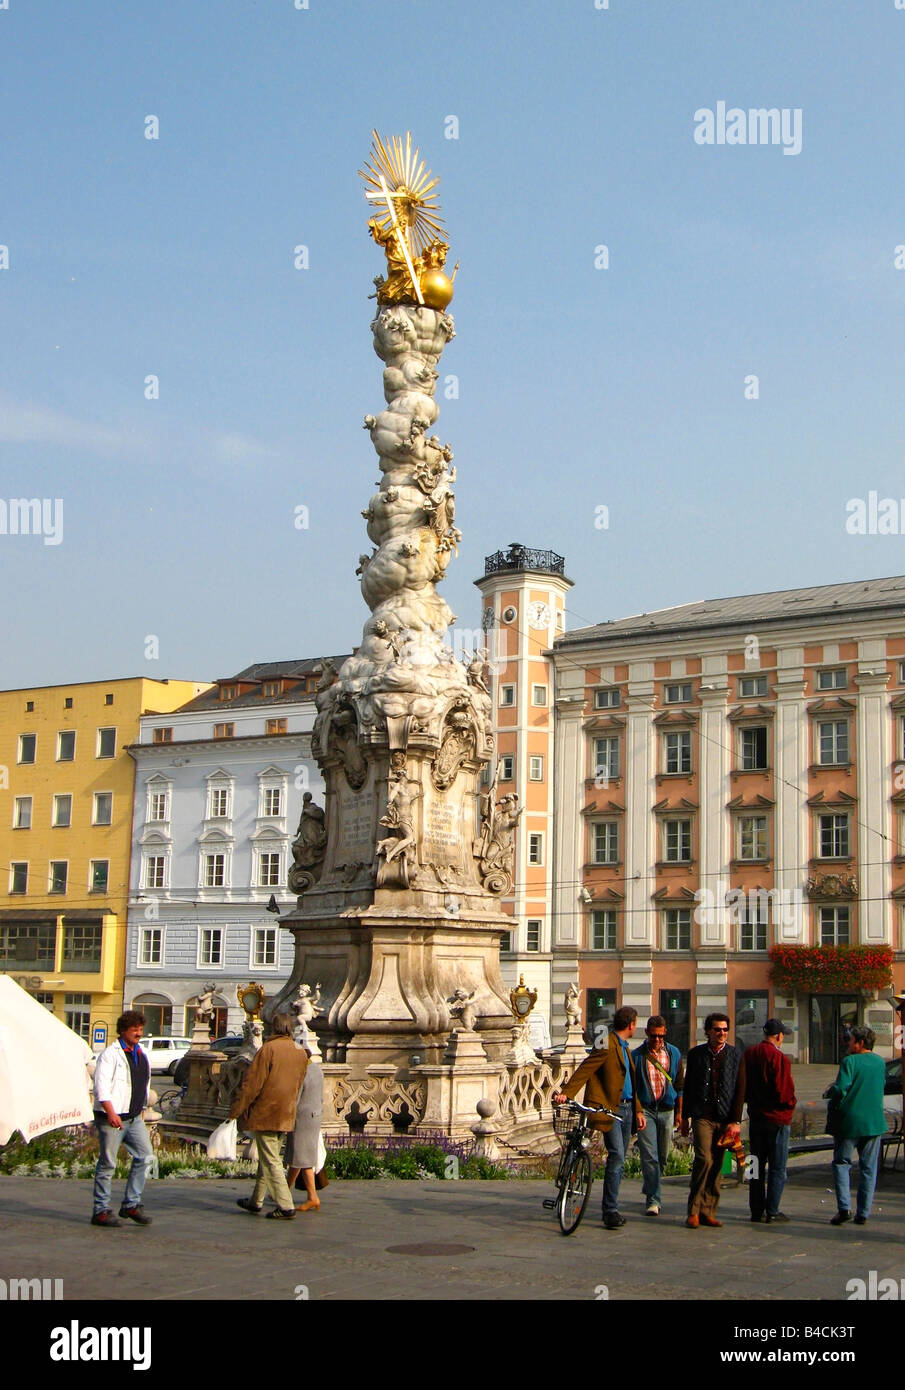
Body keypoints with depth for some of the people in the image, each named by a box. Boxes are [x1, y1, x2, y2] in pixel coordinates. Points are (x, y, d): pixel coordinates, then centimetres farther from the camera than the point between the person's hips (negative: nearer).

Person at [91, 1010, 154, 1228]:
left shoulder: (141, 1055, 15)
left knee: (146, 1156, 0)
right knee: (107, 1164, -1)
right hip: (111, 1118, -7)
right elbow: (101, 1085, -18)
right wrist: (111, 1112, -26)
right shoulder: (110, 1054, -9)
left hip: (134, 1118, 7)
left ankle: (131, 1204, 10)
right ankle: (101, 1211, 8)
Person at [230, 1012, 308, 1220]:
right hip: (286, 1116, 7)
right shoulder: (301, 1053, 7)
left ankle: (286, 1207, -8)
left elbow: (252, 1083, -14)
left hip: (265, 1113, -7)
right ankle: (256, 1202, 28)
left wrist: (236, 1109, -7)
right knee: (268, 1158, 18)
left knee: (271, 1161, -4)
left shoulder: (268, 1049, -14)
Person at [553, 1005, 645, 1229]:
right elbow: (584, 1070, -18)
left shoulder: (624, 1047, 19)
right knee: (616, 1156, -15)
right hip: (610, 1109, -9)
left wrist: (638, 1110, 21)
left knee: (619, 1159, 10)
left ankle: (612, 1210, 17)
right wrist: (566, 1093, -29)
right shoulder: (607, 1045, -11)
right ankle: (611, 1211, -11)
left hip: (626, 1108, 9)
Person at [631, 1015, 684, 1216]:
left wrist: (679, 1112, 9)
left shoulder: (673, 1054, 6)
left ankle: (649, 1190, 31)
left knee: (662, 1156, 9)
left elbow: (679, 1085, 12)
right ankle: (652, 1200, -9)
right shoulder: (637, 1055, -1)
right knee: (649, 1156, -10)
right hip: (645, 1110, -3)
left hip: (666, 1110, 3)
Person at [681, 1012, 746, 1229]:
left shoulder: (736, 1056, 5)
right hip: (702, 1116, -1)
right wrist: (685, 1116, 10)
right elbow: (688, 1087, 12)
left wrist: (736, 1121, -3)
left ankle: (708, 1212, 12)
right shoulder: (696, 1054, 6)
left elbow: (740, 1090, 3)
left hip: (725, 1118, 1)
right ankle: (694, 1210, -5)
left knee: (717, 1166, 3)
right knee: (704, 1159, -15)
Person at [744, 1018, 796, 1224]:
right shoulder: (779, 1058, -17)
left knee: (757, 1166, 13)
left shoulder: (748, 1054, 3)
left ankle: (756, 1210, 15)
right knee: (777, 1168, 2)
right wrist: (790, 1105, 1)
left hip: (756, 1116, 6)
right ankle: (772, 1212, 1)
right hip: (777, 1118, -6)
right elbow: (784, 1093, -18)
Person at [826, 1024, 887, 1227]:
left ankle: (844, 1207, -5)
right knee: (869, 1168, 9)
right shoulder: (880, 1063, 7)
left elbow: (840, 1089, -18)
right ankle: (863, 1213, 9)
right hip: (875, 1122, 4)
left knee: (841, 1163, 7)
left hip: (850, 1121, -4)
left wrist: (834, 1104, 3)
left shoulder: (849, 1061, -11)